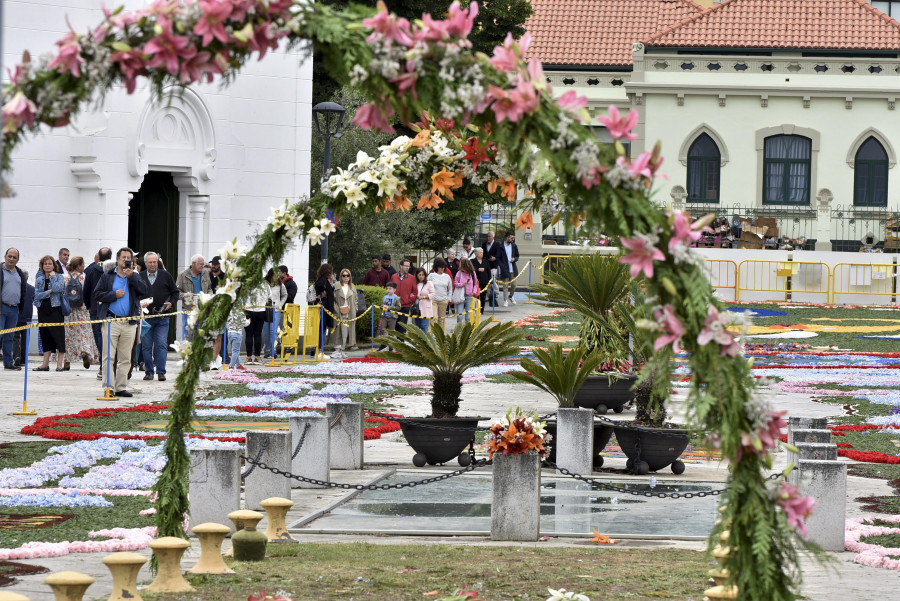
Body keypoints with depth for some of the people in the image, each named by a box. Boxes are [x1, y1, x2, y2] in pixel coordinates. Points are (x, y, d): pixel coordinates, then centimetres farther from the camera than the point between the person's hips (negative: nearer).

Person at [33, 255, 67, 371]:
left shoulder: (59, 277, 2)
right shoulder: (39, 279, 11)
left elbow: (58, 288, -18)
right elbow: (37, 295, 0)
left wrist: (53, 276, -7)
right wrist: (49, 292, -11)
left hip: (56, 309, -4)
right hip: (43, 310, 4)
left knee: (58, 335, -5)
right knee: (45, 336, 6)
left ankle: (59, 364, -3)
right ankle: (45, 364, 10)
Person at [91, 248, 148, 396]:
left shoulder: (134, 277, 14)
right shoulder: (108, 277, 8)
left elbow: (144, 292, -3)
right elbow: (96, 295, 2)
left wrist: (131, 277, -11)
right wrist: (114, 294, -9)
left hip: (129, 322, 3)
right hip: (111, 321, -3)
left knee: (125, 358, 7)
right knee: (109, 356, -7)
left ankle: (120, 388, 13)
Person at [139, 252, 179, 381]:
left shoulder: (165, 275, 6)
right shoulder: (140, 277, 7)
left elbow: (175, 292, 11)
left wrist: (171, 303, -5)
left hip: (162, 318, -1)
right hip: (146, 316, 1)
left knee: (161, 345, -6)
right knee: (146, 345, 2)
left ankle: (161, 371, -4)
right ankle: (149, 371, 10)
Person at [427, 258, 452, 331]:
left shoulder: (447, 276, 9)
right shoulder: (431, 275, 1)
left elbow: (450, 289, 18)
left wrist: (448, 298, 9)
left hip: (443, 301, 3)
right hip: (433, 300, -3)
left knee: (442, 319, 5)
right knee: (434, 318, -13)